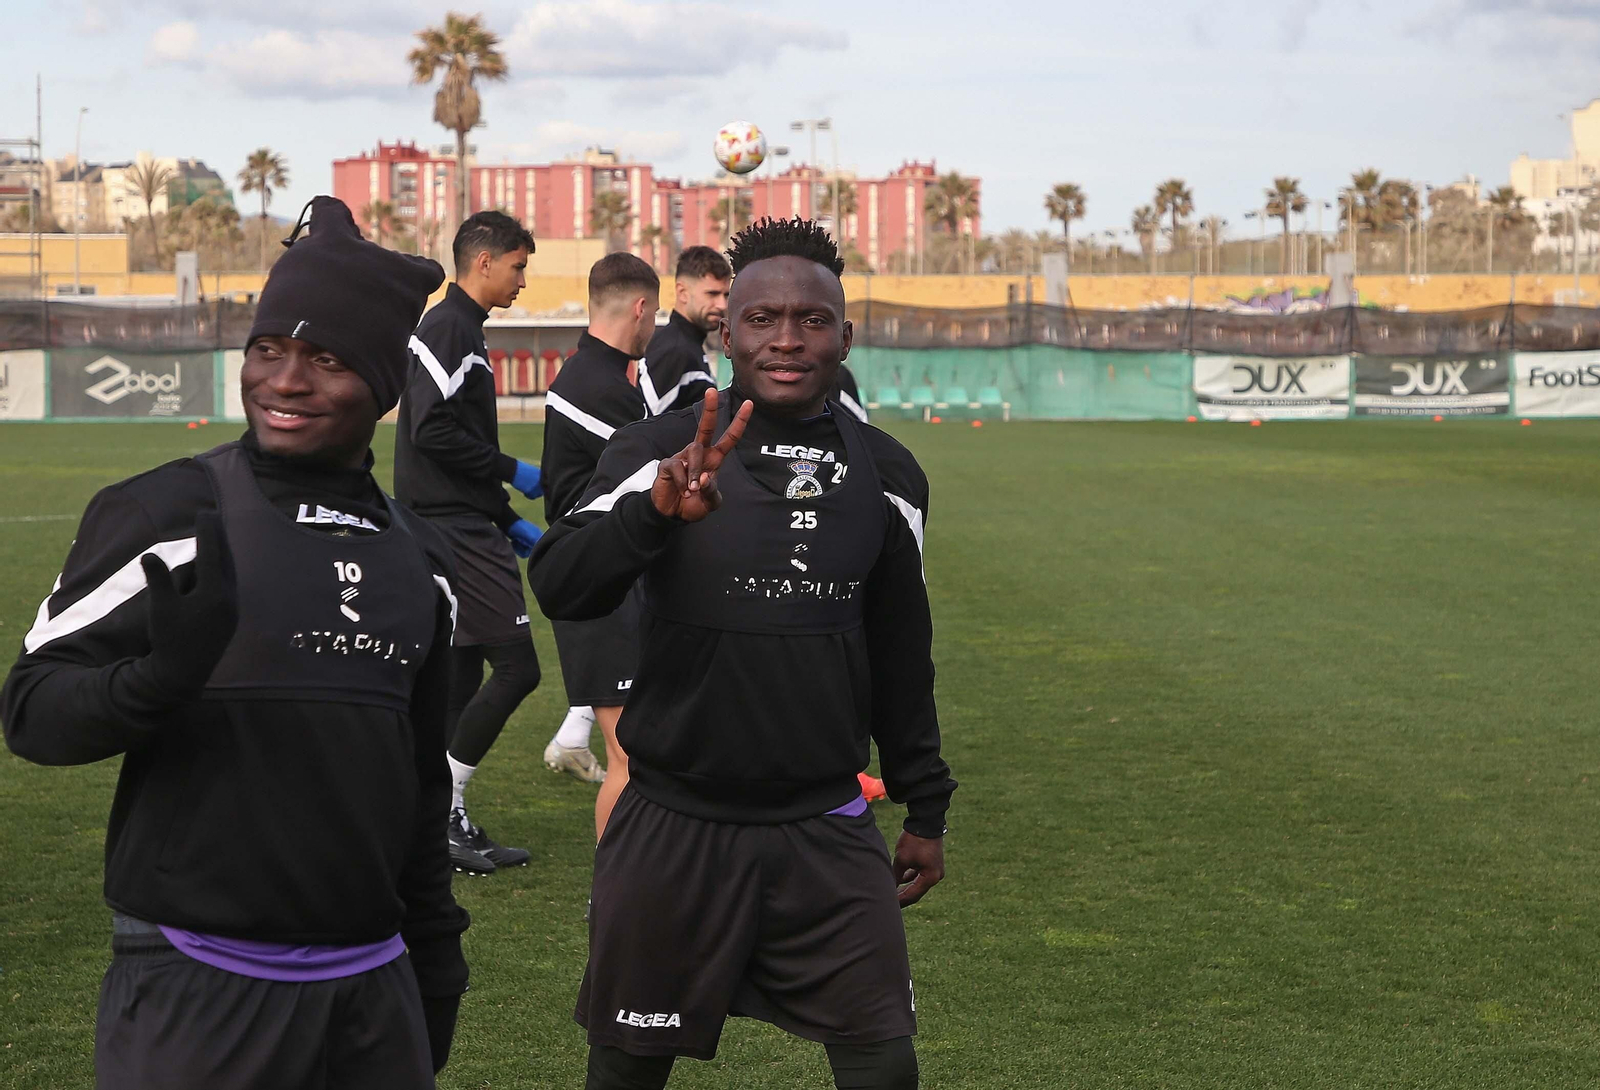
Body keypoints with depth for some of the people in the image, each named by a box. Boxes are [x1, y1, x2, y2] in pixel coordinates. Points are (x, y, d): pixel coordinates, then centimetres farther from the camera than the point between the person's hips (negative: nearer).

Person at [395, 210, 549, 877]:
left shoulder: (460, 330, 20)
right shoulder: (448, 328, -12)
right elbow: (433, 431, -22)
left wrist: (508, 523, 21)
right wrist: (511, 471, -12)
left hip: (460, 527, 11)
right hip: (455, 530, -11)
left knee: (463, 672, 12)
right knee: (516, 667, -10)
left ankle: (444, 822, 16)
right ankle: (441, 812, -5)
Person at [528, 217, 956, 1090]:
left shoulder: (885, 476, 6)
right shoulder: (657, 452, -6)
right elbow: (558, 589, -20)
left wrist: (925, 811, 17)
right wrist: (656, 510, -37)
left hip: (826, 836, 2)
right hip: (674, 832, -2)